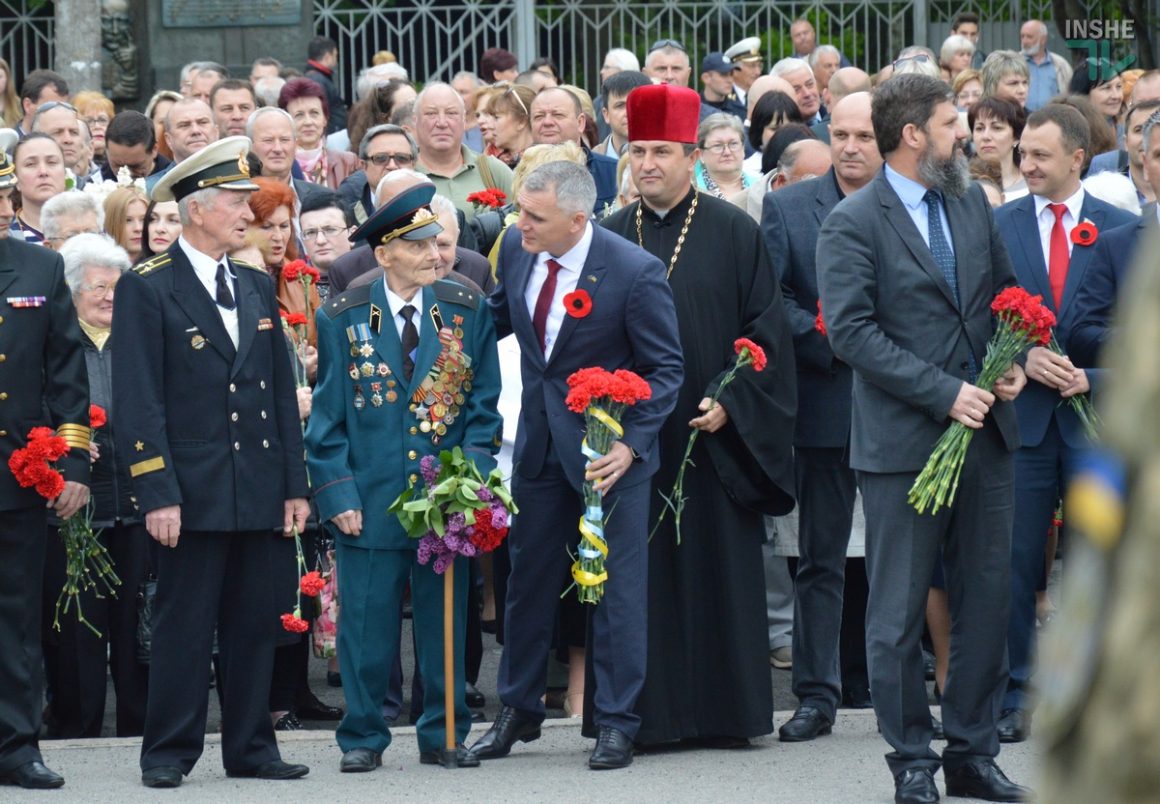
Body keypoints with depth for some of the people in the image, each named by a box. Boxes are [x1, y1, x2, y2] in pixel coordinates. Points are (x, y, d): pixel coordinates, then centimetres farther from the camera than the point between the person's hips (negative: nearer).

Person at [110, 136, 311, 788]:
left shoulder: (257, 287, 15)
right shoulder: (148, 288, -5)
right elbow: (139, 401, -10)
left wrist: (295, 483, 11)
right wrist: (157, 493, -16)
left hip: (258, 489, 6)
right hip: (193, 489, -6)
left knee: (255, 625, 8)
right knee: (184, 626, -2)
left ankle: (251, 749, 15)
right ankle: (169, 752, 4)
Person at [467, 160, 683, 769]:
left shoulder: (635, 272, -20)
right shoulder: (516, 251, -4)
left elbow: (665, 369, -12)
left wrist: (631, 443, -22)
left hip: (609, 446, -5)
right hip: (539, 440, 5)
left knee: (617, 585, 0)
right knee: (528, 576, 14)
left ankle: (616, 724, 9)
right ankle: (519, 710, 28)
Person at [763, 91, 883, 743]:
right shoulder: (788, 209, 4)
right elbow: (768, 302, -3)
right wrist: (834, 343, -14)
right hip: (826, 403, 0)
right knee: (821, 559, 4)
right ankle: (818, 695, 7)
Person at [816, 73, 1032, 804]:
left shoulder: (973, 205, 11)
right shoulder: (853, 224, -9)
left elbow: (1007, 294, 20)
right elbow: (851, 331, -16)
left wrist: (1014, 362, -1)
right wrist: (943, 392, -19)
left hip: (985, 431, 6)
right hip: (904, 440, -6)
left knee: (988, 600, 9)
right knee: (899, 612, 1)